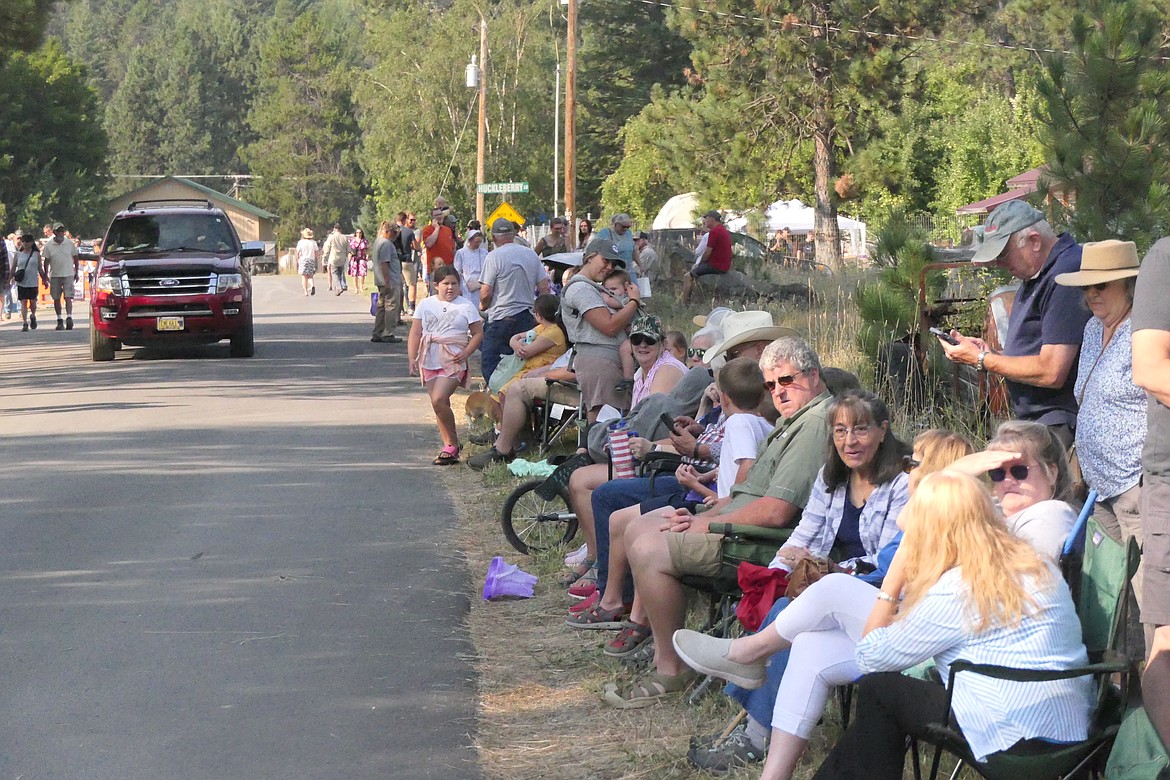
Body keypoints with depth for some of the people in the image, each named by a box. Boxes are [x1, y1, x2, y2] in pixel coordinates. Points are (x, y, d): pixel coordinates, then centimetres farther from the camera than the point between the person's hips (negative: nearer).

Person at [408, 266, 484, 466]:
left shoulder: (466, 306, 2)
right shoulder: (426, 305, 10)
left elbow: (478, 334, 4)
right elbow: (415, 333, 10)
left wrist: (466, 352, -11)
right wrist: (412, 359, 2)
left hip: (453, 361, -4)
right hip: (429, 361, 4)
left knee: (439, 400, -19)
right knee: (439, 404, 5)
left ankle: (452, 445, -7)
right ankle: (450, 447, 14)